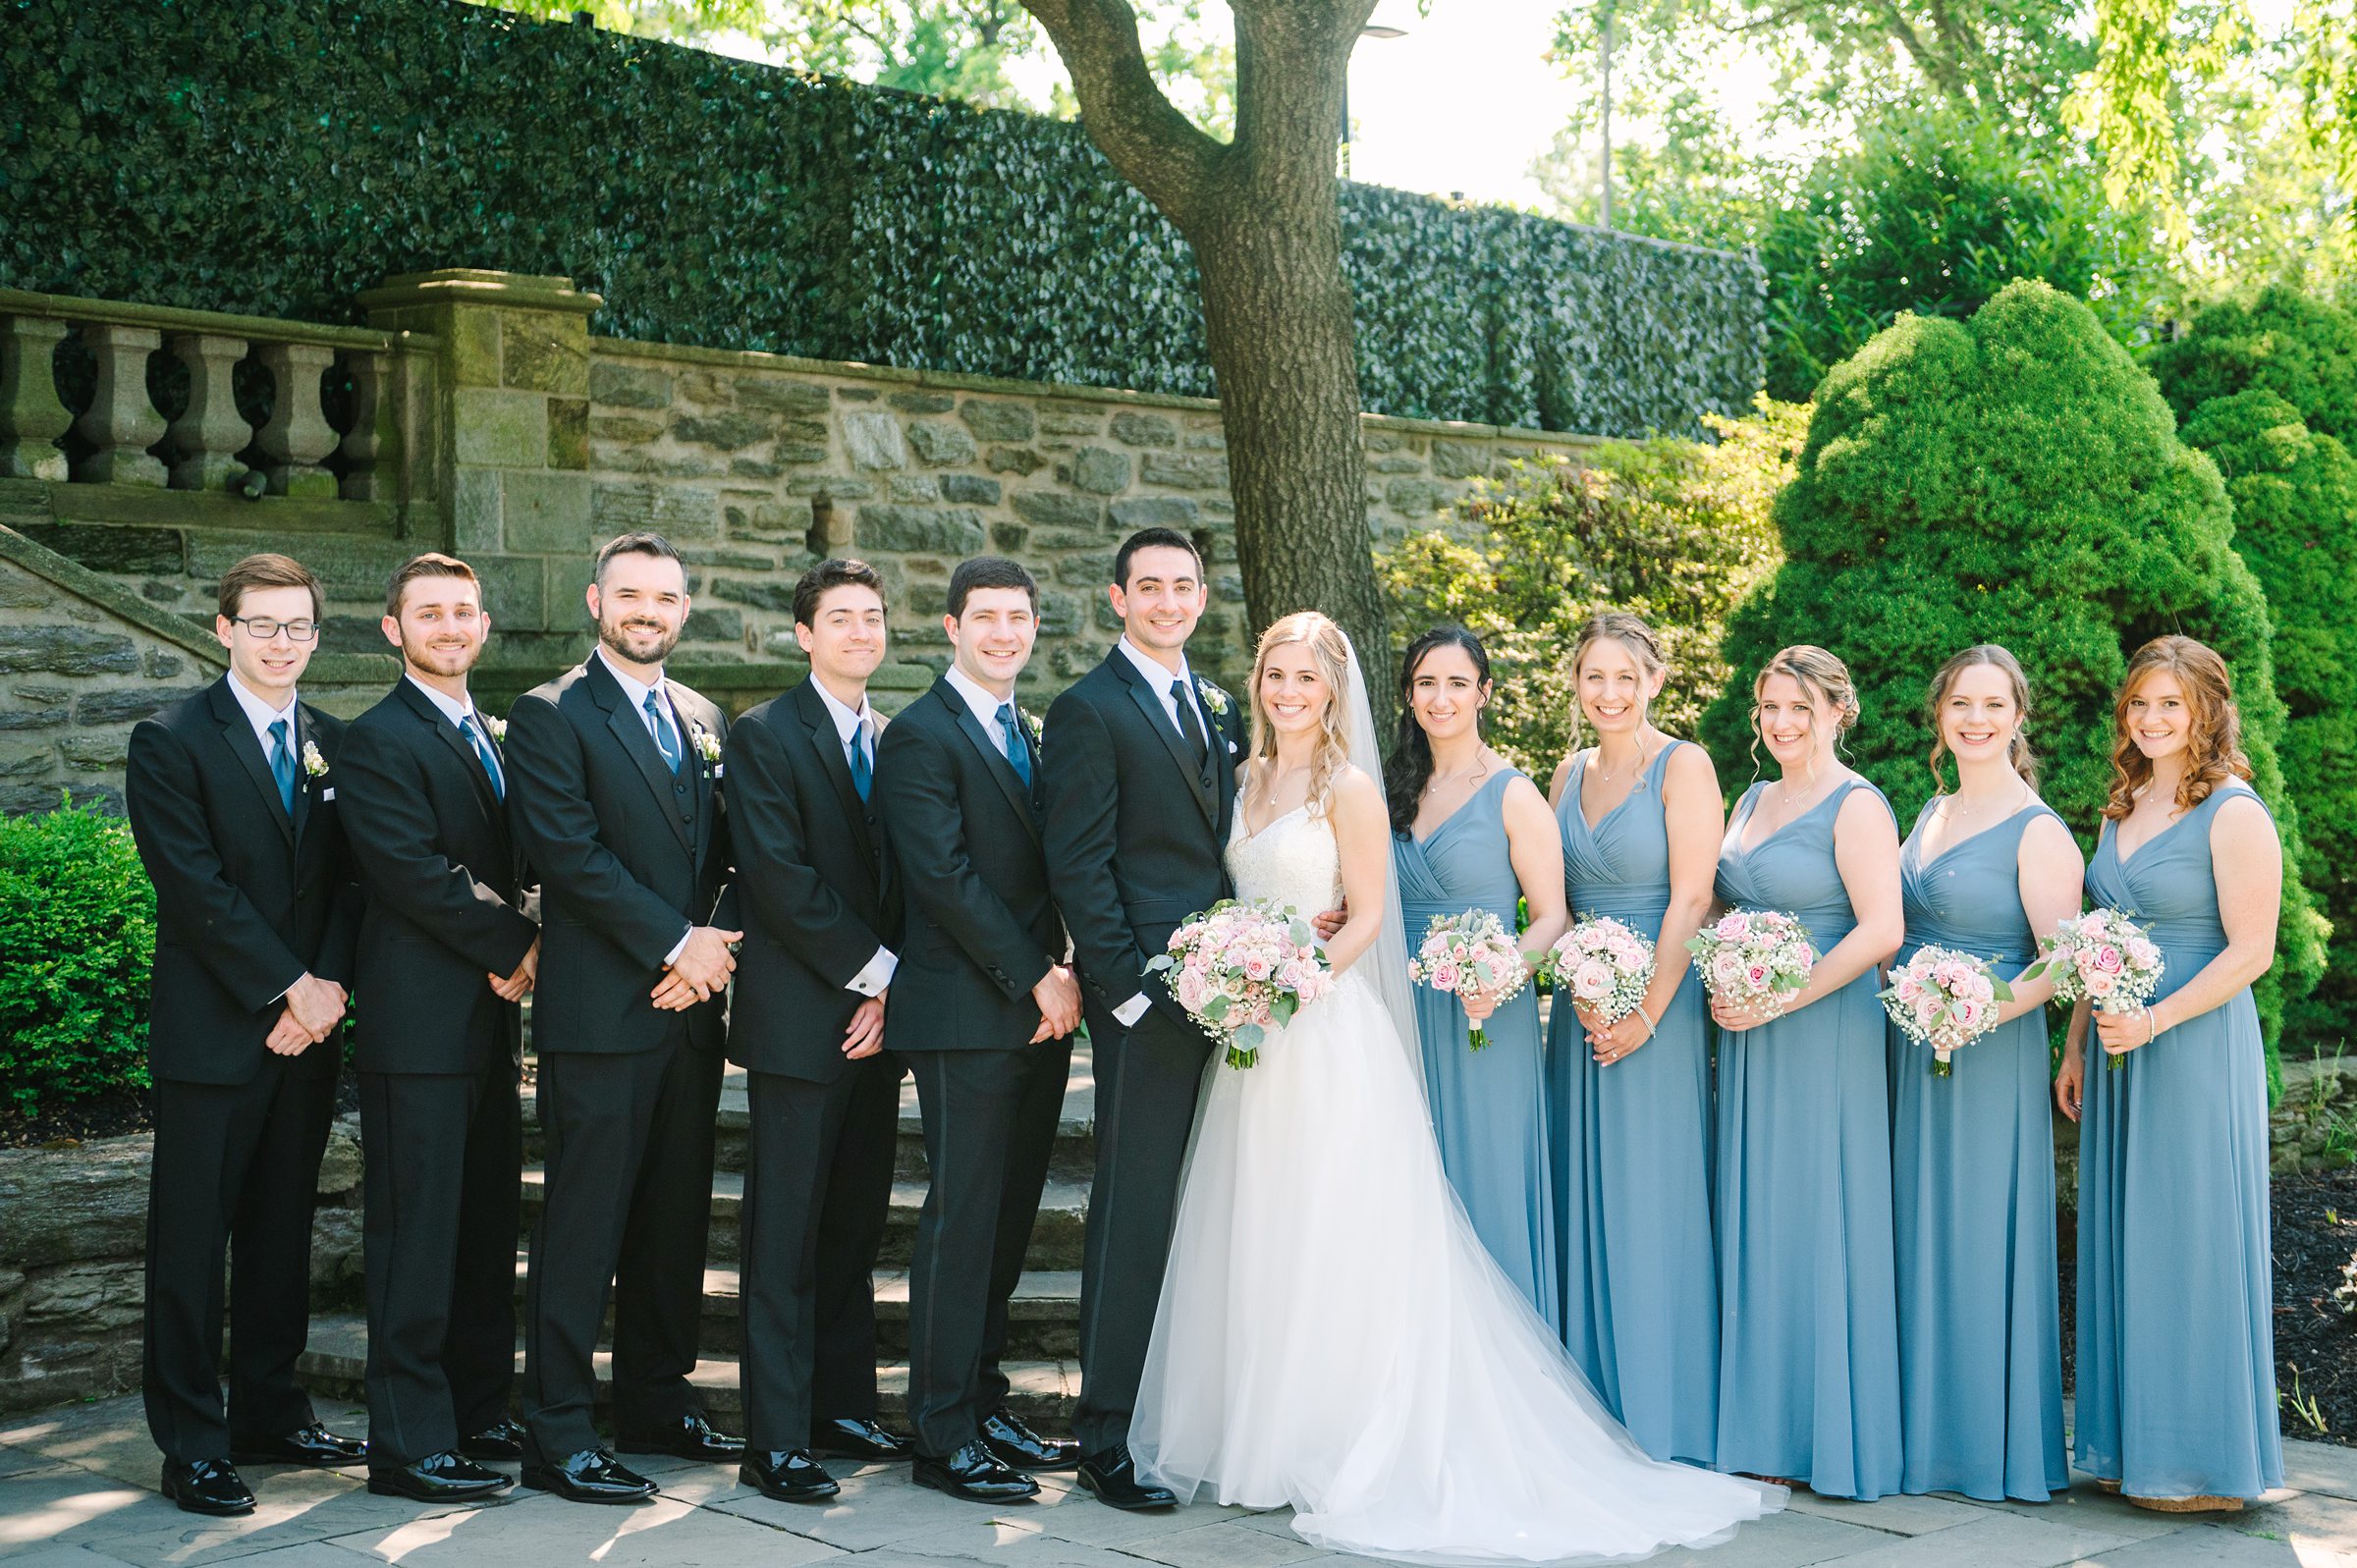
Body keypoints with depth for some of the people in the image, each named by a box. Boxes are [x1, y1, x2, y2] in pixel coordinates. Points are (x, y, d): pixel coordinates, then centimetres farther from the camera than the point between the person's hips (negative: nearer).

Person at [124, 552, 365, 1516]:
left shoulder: (335, 744, 12)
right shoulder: (171, 742, -4)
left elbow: (349, 883, 8)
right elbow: (196, 885, -12)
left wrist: (328, 986, -7)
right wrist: (290, 988, -14)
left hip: (308, 1033, 5)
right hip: (213, 1031, -5)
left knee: (283, 1231, 12)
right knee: (192, 1239, 0)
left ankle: (270, 1415, 23)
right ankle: (192, 1444, 8)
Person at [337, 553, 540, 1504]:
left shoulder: (491, 738, 19)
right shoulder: (380, 740, -8)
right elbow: (413, 876, -17)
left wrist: (521, 945, -1)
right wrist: (514, 945, -10)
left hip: (490, 1017, 8)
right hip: (421, 1024, -8)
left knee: (485, 1228, 12)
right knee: (416, 1235, -4)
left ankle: (477, 1413, 21)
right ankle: (408, 1444, 2)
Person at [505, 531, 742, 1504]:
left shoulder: (704, 721, 16)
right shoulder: (550, 716, -4)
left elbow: (722, 852, 14)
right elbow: (571, 854, -14)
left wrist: (709, 951, -4)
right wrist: (677, 943, -14)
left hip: (690, 1009, 6)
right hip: (600, 1013, -6)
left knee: (676, 1218, 12)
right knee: (584, 1226, -4)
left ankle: (658, 1401, 24)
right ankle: (557, 1434, 3)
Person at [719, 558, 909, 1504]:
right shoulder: (764, 736, -5)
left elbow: (900, 881, 14)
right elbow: (782, 878, -13)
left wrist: (888, 990, 0)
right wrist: (872, 970, -12)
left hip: (876, 1015, 6)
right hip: (800, 1022, -6)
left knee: (855, 1226, 12)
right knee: (785, 1237, -3)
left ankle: (842, 1404, 23)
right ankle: (775, 1441, 1)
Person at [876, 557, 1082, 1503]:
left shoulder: (1029, 734, 18)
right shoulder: (922, 735, -8)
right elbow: (946, 877, -15)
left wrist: (1063, 973, 4)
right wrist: (1038, 977, -14)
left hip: (1039, 1013, 8)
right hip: (966, 1017, -8)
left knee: (1009, 1220, 12)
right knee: (962, 1222, -4)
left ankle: (984, 1406, 21)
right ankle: (943, 1436, 3)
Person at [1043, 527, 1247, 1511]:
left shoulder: (1218, 707, 17)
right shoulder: (1088, 710, -4)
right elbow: (1077, 868, -10)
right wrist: (1130, 989, -15)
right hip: (1147, 998, -7)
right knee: (1134, 1209, -4)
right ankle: (1105, 1437, 3)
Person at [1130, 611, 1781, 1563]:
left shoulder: (1348, 788, -6)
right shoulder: (1247, 780, 14)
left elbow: (1365, 917, -8)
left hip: (1329, 1031, -7)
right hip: (1256, 1035, 7)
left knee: (1327, 1244, -3)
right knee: (1251, 1242, 10)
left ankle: (1331, 1450, 5)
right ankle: (1251, 1437, 20)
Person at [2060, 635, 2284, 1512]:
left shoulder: (2233, 814, -9)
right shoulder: (2123, 811, 14)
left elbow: (2251, 950, -14)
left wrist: (2154, 1021, -22)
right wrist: (2076, 1050, 14)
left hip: (2198, 1049, -7)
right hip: (2119, 1055, 8)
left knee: (2190, 1243, -2)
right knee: (2122, 1246, 10)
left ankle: (2206, 1465, 8)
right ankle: (2133, 1449, 19)